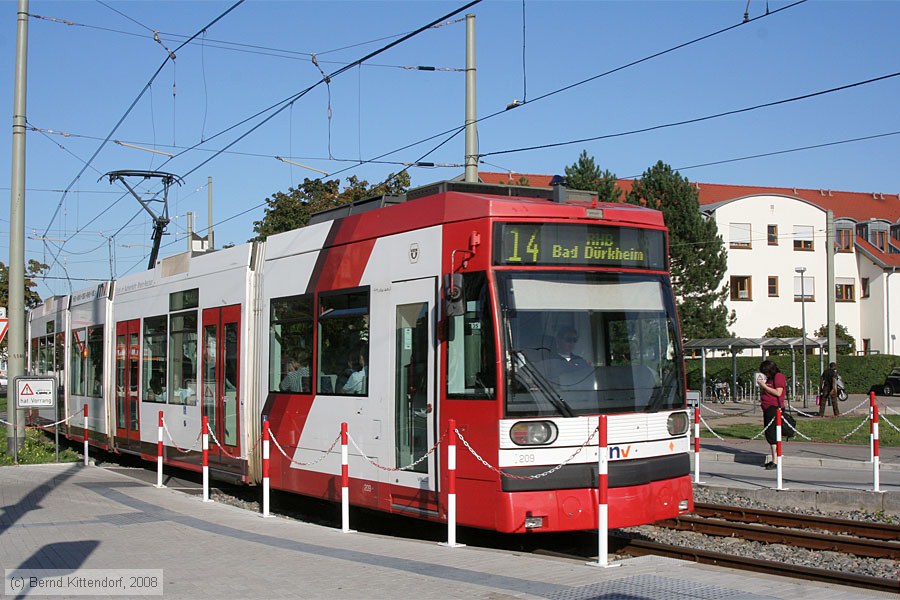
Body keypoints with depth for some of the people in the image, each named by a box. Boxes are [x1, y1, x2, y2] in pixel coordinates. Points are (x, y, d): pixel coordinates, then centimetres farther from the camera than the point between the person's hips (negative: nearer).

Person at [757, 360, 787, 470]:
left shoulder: (779, 376, -8)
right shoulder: (770, 378, 20)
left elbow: (778, 392, -19)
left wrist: (764, 386, -14)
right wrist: (762, 387, 13)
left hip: (774, 408, -10)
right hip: (767, 408, 10)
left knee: (772, 434, -12)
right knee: (768, 434, 12)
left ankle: (775, 461, -11)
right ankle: (773, 459, 19)